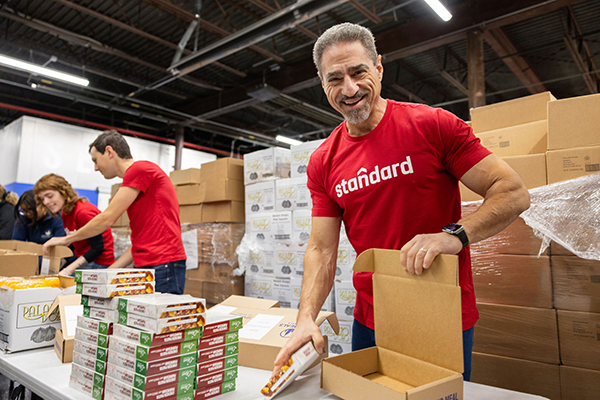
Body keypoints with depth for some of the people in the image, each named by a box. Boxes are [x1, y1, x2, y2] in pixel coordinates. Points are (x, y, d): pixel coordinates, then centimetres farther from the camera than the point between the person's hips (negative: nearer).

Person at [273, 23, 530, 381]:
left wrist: (454, 234, -28)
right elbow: (322, 250, -1)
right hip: (370, 322, 4)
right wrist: (306, 318, -14)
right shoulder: (323, 163, -1)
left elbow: (514, 193, -11)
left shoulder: (433, 125, -11)